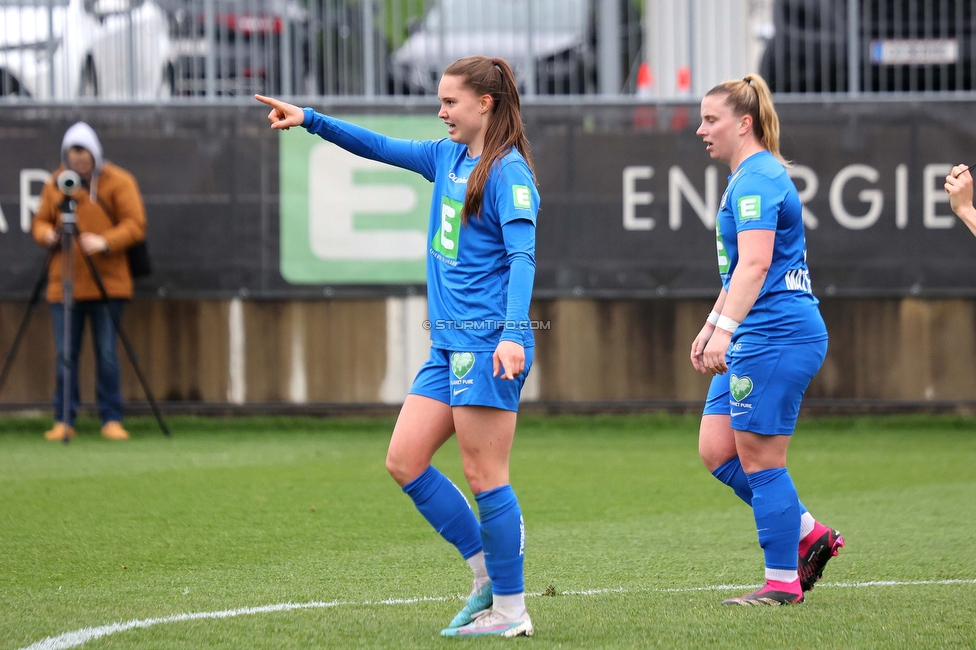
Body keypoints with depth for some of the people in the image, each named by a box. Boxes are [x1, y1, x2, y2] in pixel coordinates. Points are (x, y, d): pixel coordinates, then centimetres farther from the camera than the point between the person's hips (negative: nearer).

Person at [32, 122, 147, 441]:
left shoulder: (118, 182, 0)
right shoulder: (55, 183, 11)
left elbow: (135, 225, -4)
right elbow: (41, 221, 17)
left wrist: (105, 242, -20)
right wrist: (47, 234, -6)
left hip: (107, 281, -3)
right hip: (64, 281, 3)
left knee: (107, 353, -3)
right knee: (65, 354, 0)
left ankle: (111, 419, 5)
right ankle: (64, 420, 7)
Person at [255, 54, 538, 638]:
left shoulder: (507, 170, -10)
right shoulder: (447, 157, 15)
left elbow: (522, 255, -19)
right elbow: (379, 147, 28)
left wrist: (513, 333, -29)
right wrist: (310, 120, 22)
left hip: (488, 344, -9)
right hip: (449, 343, 9)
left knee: (485, 476, -7)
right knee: (405, 460, 6)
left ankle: (511, 609, 0)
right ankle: (487, 575, 13)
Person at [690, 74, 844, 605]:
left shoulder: (757, 179, -14)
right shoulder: (750, 177, 19)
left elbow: (755, 264, -26)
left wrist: (725, 328, -34)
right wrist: (711, 326, 31)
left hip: (776, 337, -10)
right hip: (755, 341, 10)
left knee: (759, 460, -4)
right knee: (716, 450, 9)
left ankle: (783, 581, 3)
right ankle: (807, 535, 16)